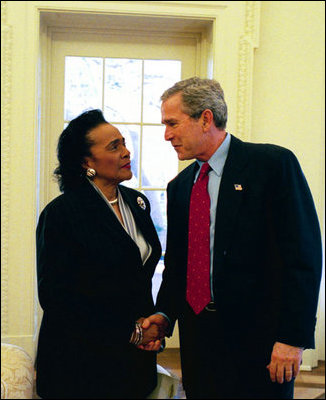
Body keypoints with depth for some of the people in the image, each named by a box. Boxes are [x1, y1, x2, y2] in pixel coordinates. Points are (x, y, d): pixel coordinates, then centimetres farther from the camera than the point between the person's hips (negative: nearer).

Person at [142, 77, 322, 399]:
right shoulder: (179, 186, 12)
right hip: (197, 339, 6)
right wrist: (164, 315, 0)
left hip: (258, 336, -5)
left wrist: (292, 337, -17)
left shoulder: (274, 164, -8)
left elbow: (303, 255, -13)